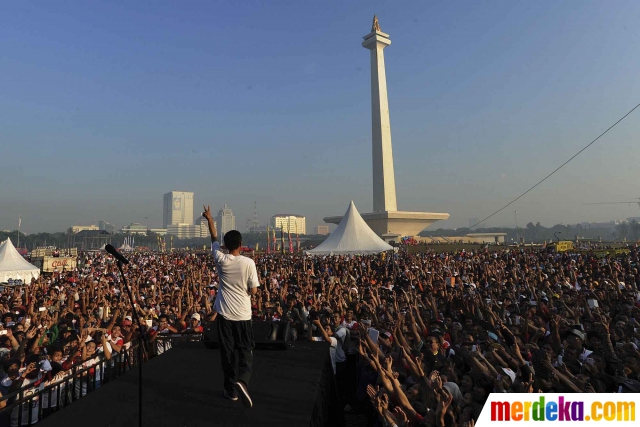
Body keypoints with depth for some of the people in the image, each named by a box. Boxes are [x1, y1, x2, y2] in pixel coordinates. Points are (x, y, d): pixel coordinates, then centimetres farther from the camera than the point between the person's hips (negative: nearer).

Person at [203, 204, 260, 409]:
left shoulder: (221, 259, -6)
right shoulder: (248, 262, -12)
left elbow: (214, 238, 11)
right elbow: (253, 290, -8)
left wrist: (209, 219, 25)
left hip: (225, 313, 2)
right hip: (243, 314, -1)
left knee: (227, 351, 12)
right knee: (246, 350, 10)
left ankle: (231, 389, 18)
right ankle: (242, 380, -12)